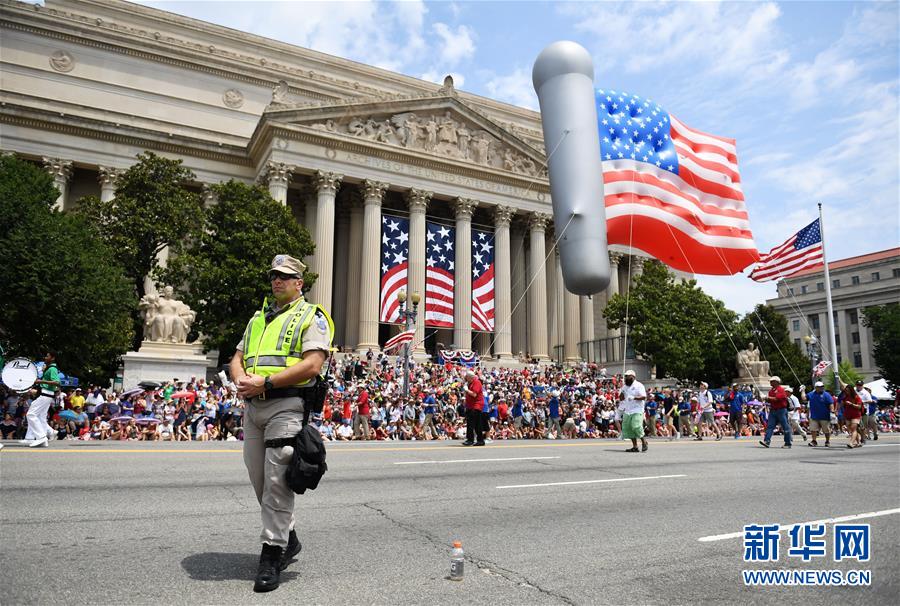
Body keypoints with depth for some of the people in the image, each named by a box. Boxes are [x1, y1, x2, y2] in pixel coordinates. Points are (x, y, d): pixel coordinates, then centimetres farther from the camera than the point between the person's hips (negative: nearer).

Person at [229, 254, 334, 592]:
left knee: (277, 480, -9)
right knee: (259, 479, 13)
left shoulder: (311, 317, 0)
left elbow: (312, 365, -13)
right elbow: (238, 358, 20)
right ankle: (288, 538, 30)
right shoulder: (258, 318, 23)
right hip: (253, 406, 7)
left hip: (287, 405, -7)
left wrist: (265, 382, -18)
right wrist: (240, 379, -4)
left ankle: (272, 555, 1)